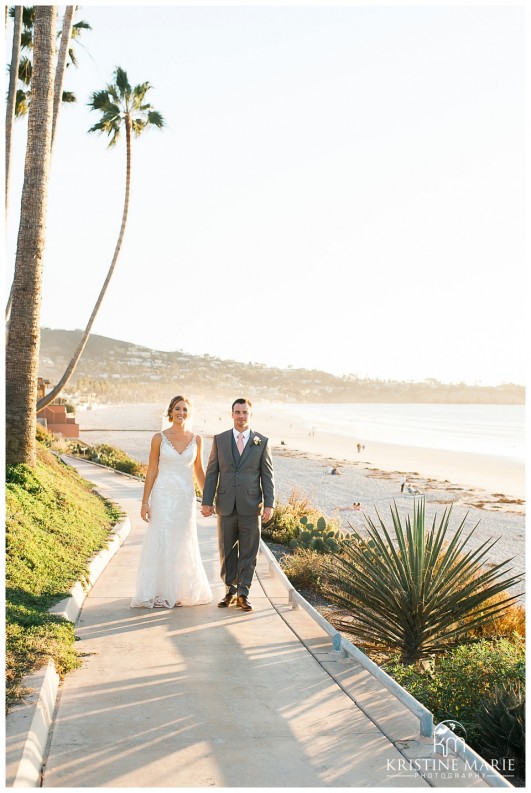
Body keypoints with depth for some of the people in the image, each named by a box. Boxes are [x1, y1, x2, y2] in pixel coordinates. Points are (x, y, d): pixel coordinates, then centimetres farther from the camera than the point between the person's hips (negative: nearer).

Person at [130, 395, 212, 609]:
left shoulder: (196, 439, 3)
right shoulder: (159, 438, -4)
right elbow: (151, 471, -2)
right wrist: (145, 502, -5)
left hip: (186, 497, 3)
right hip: (163, 496, -2)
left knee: (183, 545, 11)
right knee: (160, 543, 1)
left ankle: (182, 591, 26)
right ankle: (158, 593, 13)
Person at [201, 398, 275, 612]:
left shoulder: (262, 442, 2)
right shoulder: (219, 439, 5)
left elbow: (267, 475, 2)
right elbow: (212, 473, 4)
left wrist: (269, 505, -5)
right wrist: (207, 501, -2)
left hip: (251, 506, -1)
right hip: (226, 505, 1)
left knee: (248, 552, 4)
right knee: (227, 552, 9)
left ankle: (243, 594, 14)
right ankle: (230, 591, 21)